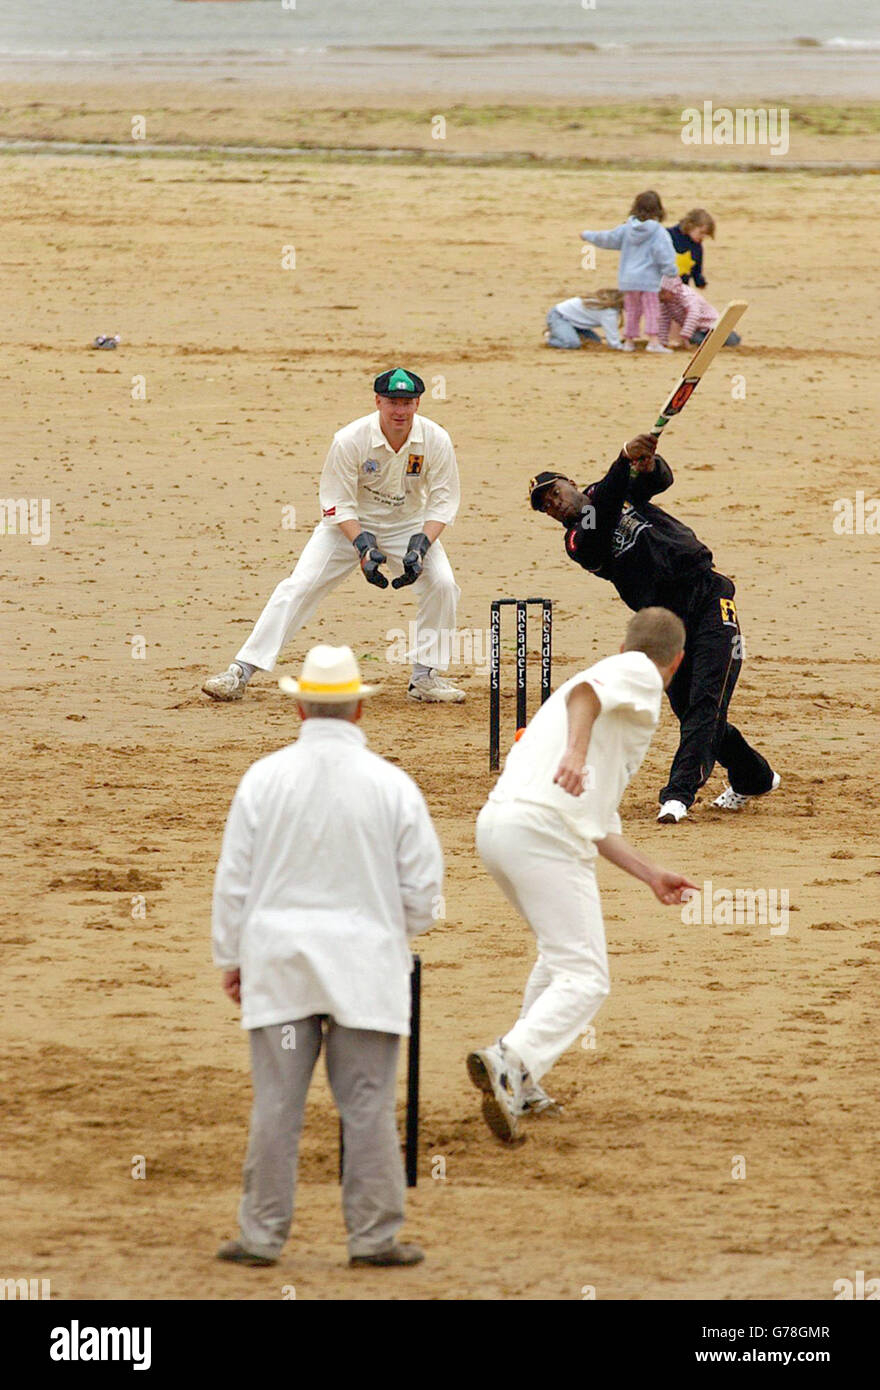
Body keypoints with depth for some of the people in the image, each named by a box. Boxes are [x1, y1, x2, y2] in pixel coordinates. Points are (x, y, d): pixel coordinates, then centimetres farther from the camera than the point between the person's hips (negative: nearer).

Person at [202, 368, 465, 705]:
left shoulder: (435, 440, -19)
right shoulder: (350, 440, -24)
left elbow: (442, 503, -12)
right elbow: (338, 504, -17)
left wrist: (420, 547, -27)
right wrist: (363, 545, -31)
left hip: (409, 524, 2)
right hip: (350, 524, -2)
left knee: (442, 583, -20)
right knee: (299, 586, -14)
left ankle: (425, 677, -4)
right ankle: (240, 673, -13)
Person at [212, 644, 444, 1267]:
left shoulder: (264, 778, -2)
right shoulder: (391, 785, -4)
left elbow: (233, 879, 2)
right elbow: (423, 883, 2)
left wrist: (231, 957, 13)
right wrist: (400, 931, 22)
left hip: (279, 964, 1)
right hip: (365, 964, -1)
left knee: (276, 1104, 3)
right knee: (367, 1106, 2)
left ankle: (262, 1235, 7)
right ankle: (374, 1235, 5)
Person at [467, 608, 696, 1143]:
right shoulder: (639, 675, 7)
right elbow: (584, 691, -19)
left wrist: (651, 874, 38)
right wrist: (576, 750, -35)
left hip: (496, 823, 9)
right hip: (544, 830, -9)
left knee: (562, 954, 29)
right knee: (584, 979, -11)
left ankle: (522, 1083, 27)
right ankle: (511, 1061, -33)